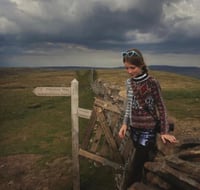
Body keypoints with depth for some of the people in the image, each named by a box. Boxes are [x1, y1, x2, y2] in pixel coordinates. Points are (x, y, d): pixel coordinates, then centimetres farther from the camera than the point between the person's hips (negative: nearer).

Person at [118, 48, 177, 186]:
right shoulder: (129, 82, 0)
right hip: (134, 128, 5)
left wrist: (164, 131, -9)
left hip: (148, 129, -5)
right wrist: (125, 123, 3)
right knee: (144, 159, 19)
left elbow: (161, 107, -10)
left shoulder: (152, 83, -16)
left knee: (137, 165, -2)